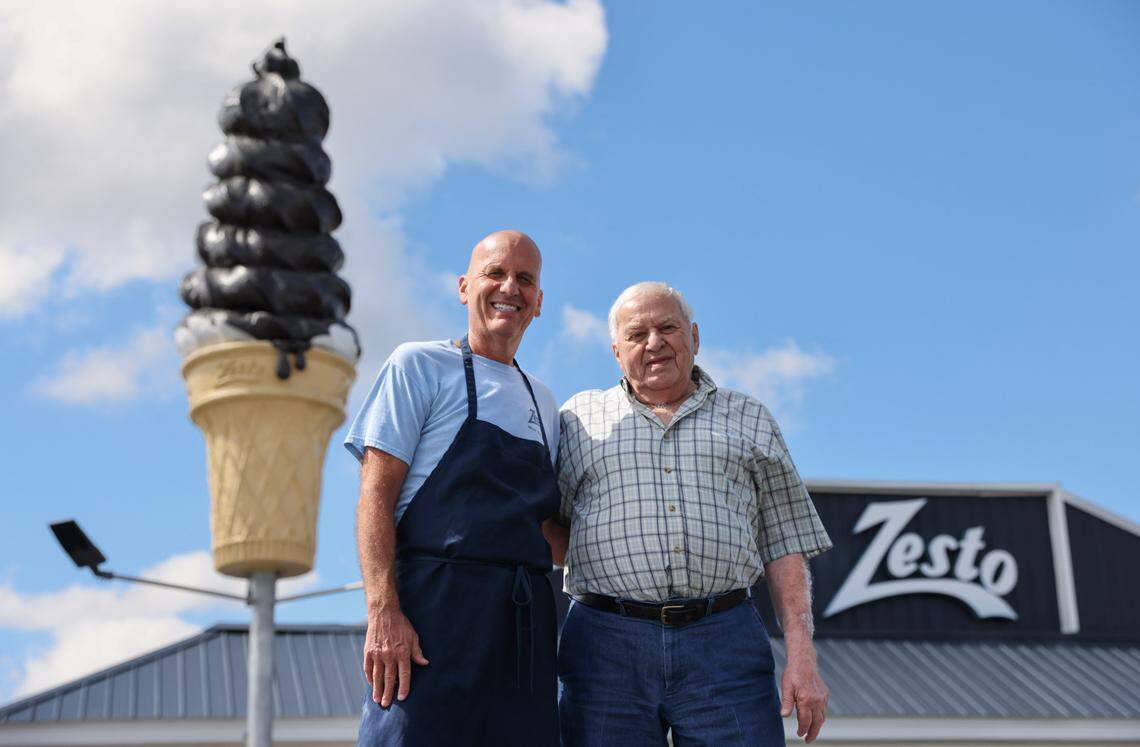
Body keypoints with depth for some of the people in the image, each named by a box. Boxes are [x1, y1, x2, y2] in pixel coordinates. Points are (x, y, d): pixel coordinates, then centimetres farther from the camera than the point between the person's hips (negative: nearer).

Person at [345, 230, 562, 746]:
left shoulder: (543, 403, 23)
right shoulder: (419, 366, 4)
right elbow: (376, 495, -5)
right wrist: (382, 612, -17)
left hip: (524, 625, 6)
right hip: (434, 607, -6)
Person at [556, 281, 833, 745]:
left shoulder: (750, 422, 16)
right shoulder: (580, 417, 16)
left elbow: (785, 546, 11)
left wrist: (802, 657, 1)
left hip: (724, 645, 0)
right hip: (606, 645, 0)